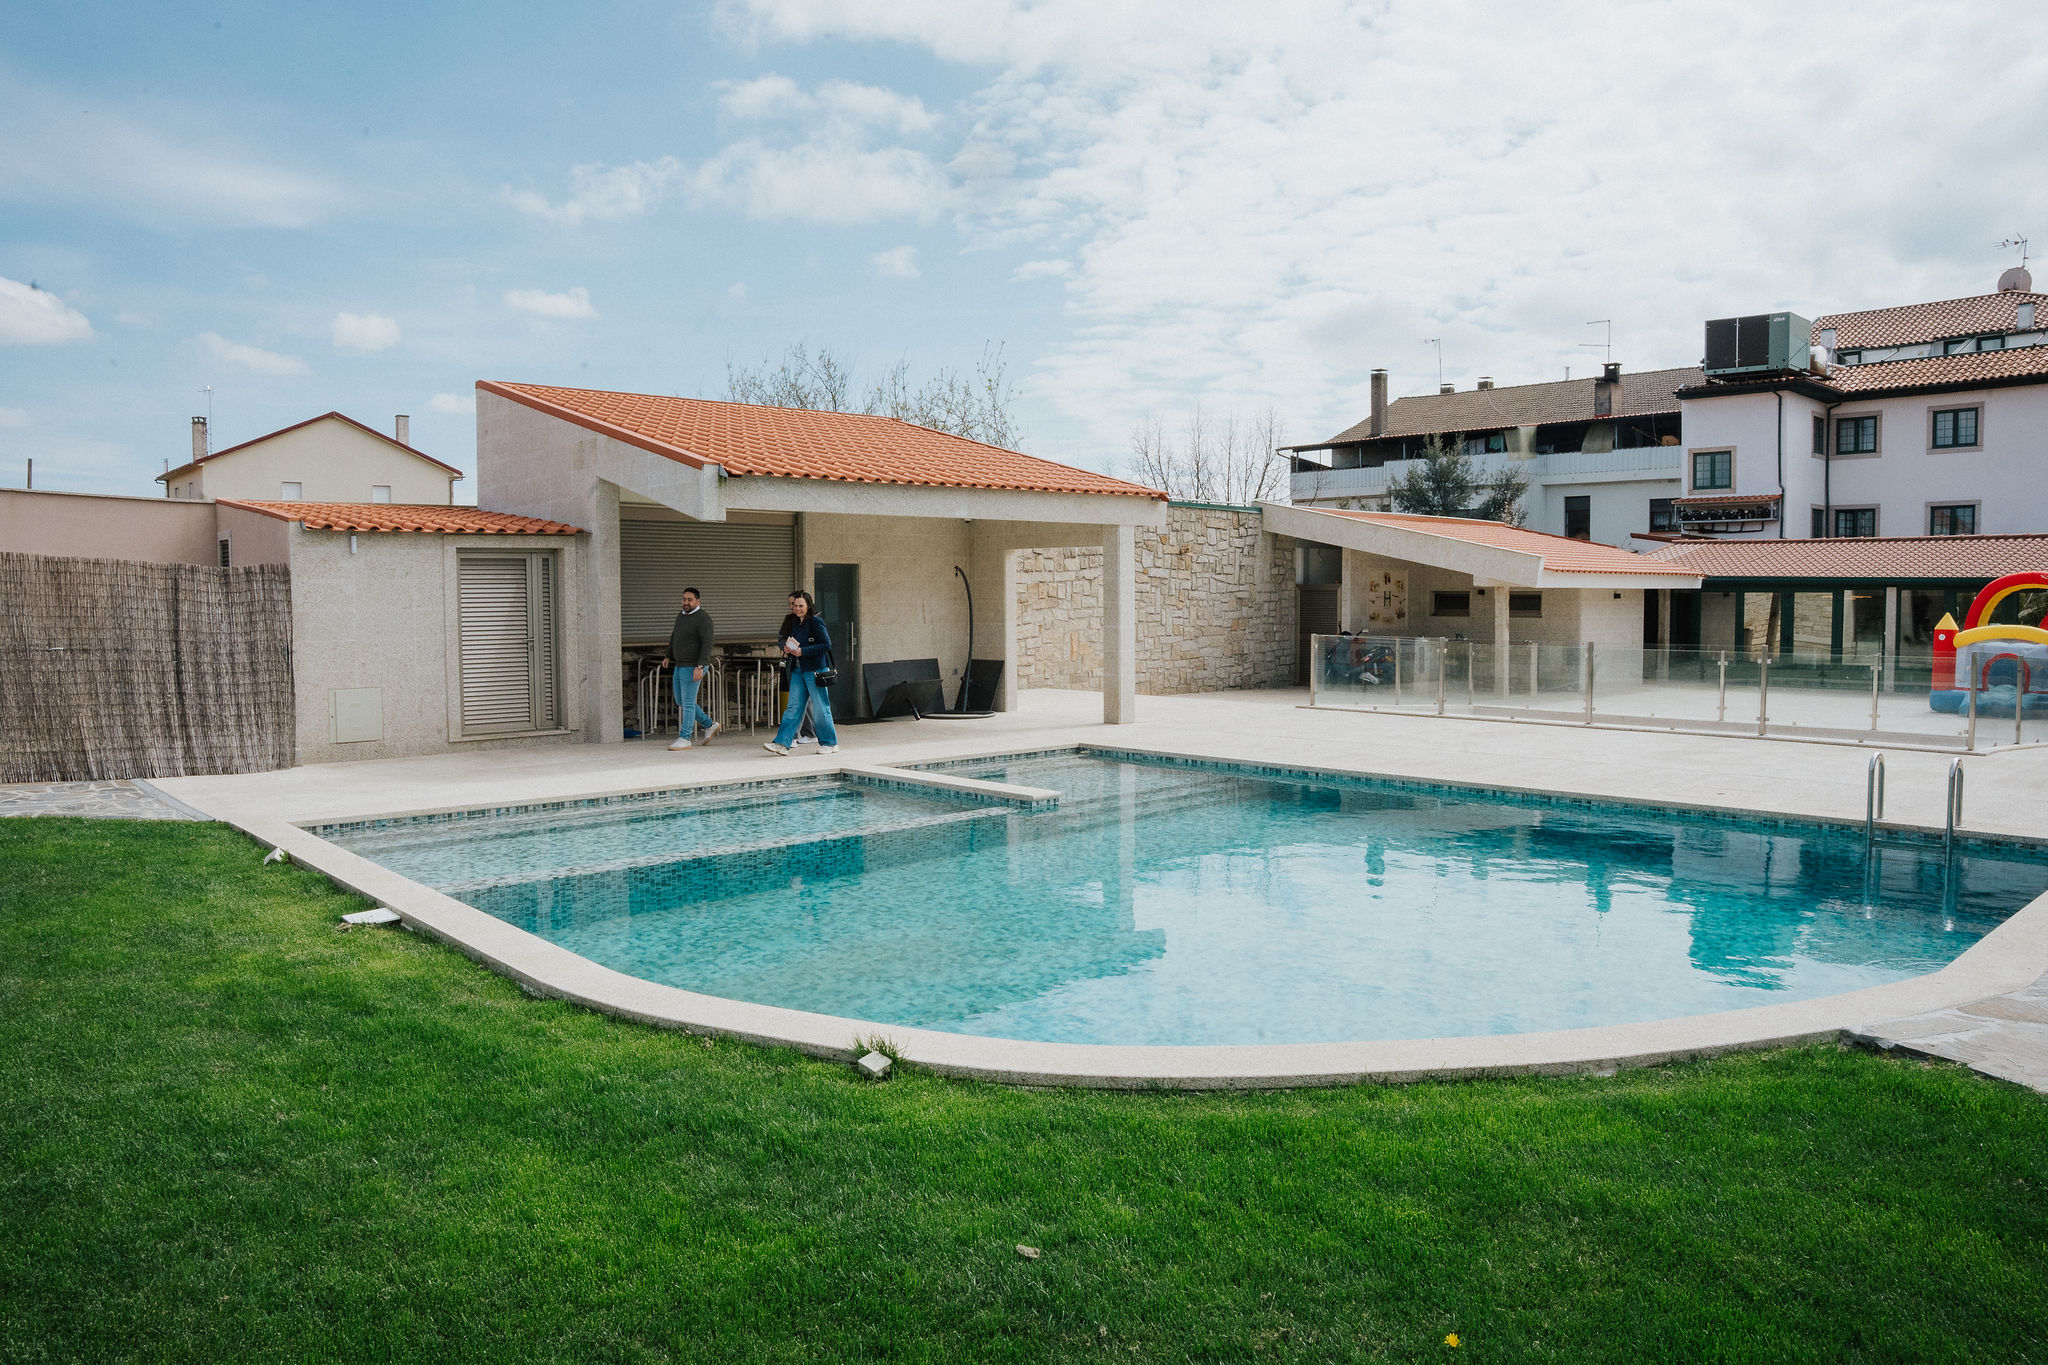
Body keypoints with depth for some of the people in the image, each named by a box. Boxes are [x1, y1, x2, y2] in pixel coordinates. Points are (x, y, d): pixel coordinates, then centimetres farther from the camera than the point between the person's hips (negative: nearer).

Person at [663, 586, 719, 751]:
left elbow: (708, 643, -22)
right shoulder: (681, 615, 12)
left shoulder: (703, 618, -14)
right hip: (680, 666, 9)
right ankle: (710, 726, 24)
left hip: (694, 667, -9)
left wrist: (699, 666, -28)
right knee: (681, 702, 14)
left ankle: (684, 739, -1)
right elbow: (674, 637, 26)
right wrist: (669, 657, 17)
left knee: (687, 703, -6)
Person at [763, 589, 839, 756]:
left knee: (820, 708, 0)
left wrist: (802, 651, -17)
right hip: (798, 670, 7)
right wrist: (787, 649, -1)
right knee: (793, 707, 3)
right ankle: (782, 743, -1)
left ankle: (830, 743, 13)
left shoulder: (816, 623, -10)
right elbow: (785, 641, 23)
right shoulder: (793, 623, 13)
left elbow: (827, 645, -15)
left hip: (815, 670, -7)